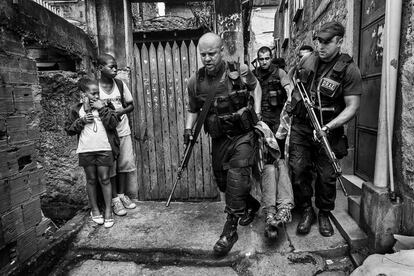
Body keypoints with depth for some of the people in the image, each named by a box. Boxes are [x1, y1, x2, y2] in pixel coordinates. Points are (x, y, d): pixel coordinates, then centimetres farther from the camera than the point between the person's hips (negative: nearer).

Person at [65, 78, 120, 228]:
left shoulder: (105, 107, 4)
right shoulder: (77, 110, 5)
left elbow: (113, 124, -10)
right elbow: (68, 129, 6)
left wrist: (102, 108, -14)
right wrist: (82, 121, -8)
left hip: (104, 148, -1)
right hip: (86, 150, 1)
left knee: (104, 179, 3)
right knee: (91, 179, 12)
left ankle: (108, 210, 13)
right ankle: (94, 209, 27)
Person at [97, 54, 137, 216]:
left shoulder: (120, 84, 2)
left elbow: (131, 105, 7)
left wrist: (122, 111, -13)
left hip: (123, 130, 3)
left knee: (125, 163, 9)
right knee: (110, 166, 4)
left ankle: (122, 195, 26)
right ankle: (115, 199, 18)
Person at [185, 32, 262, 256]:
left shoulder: (240, 71, -12)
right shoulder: (195, 82, -6)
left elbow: (255, 87, 8)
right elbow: (193, 109, 9)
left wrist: (257, 113, -1)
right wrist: (188, 129, -5)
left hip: (243, 135, -4)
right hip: (218, 139, 4)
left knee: (236, 179, -15)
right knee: (222, 181, 15)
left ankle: (230, 229, 3)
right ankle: (251, 205, 42)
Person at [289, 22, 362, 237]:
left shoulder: (349, 70, -9)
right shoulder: (307, 62, 3)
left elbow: (352, 107, -13)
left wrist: (328, 127, -25)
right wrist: (288, 110, 7)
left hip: (327, 132, -3)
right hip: (300, 128, 3)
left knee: (326, 176, 5)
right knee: (298, 170, 1)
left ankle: (324, 215, 28)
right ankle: (306, 211, 21)